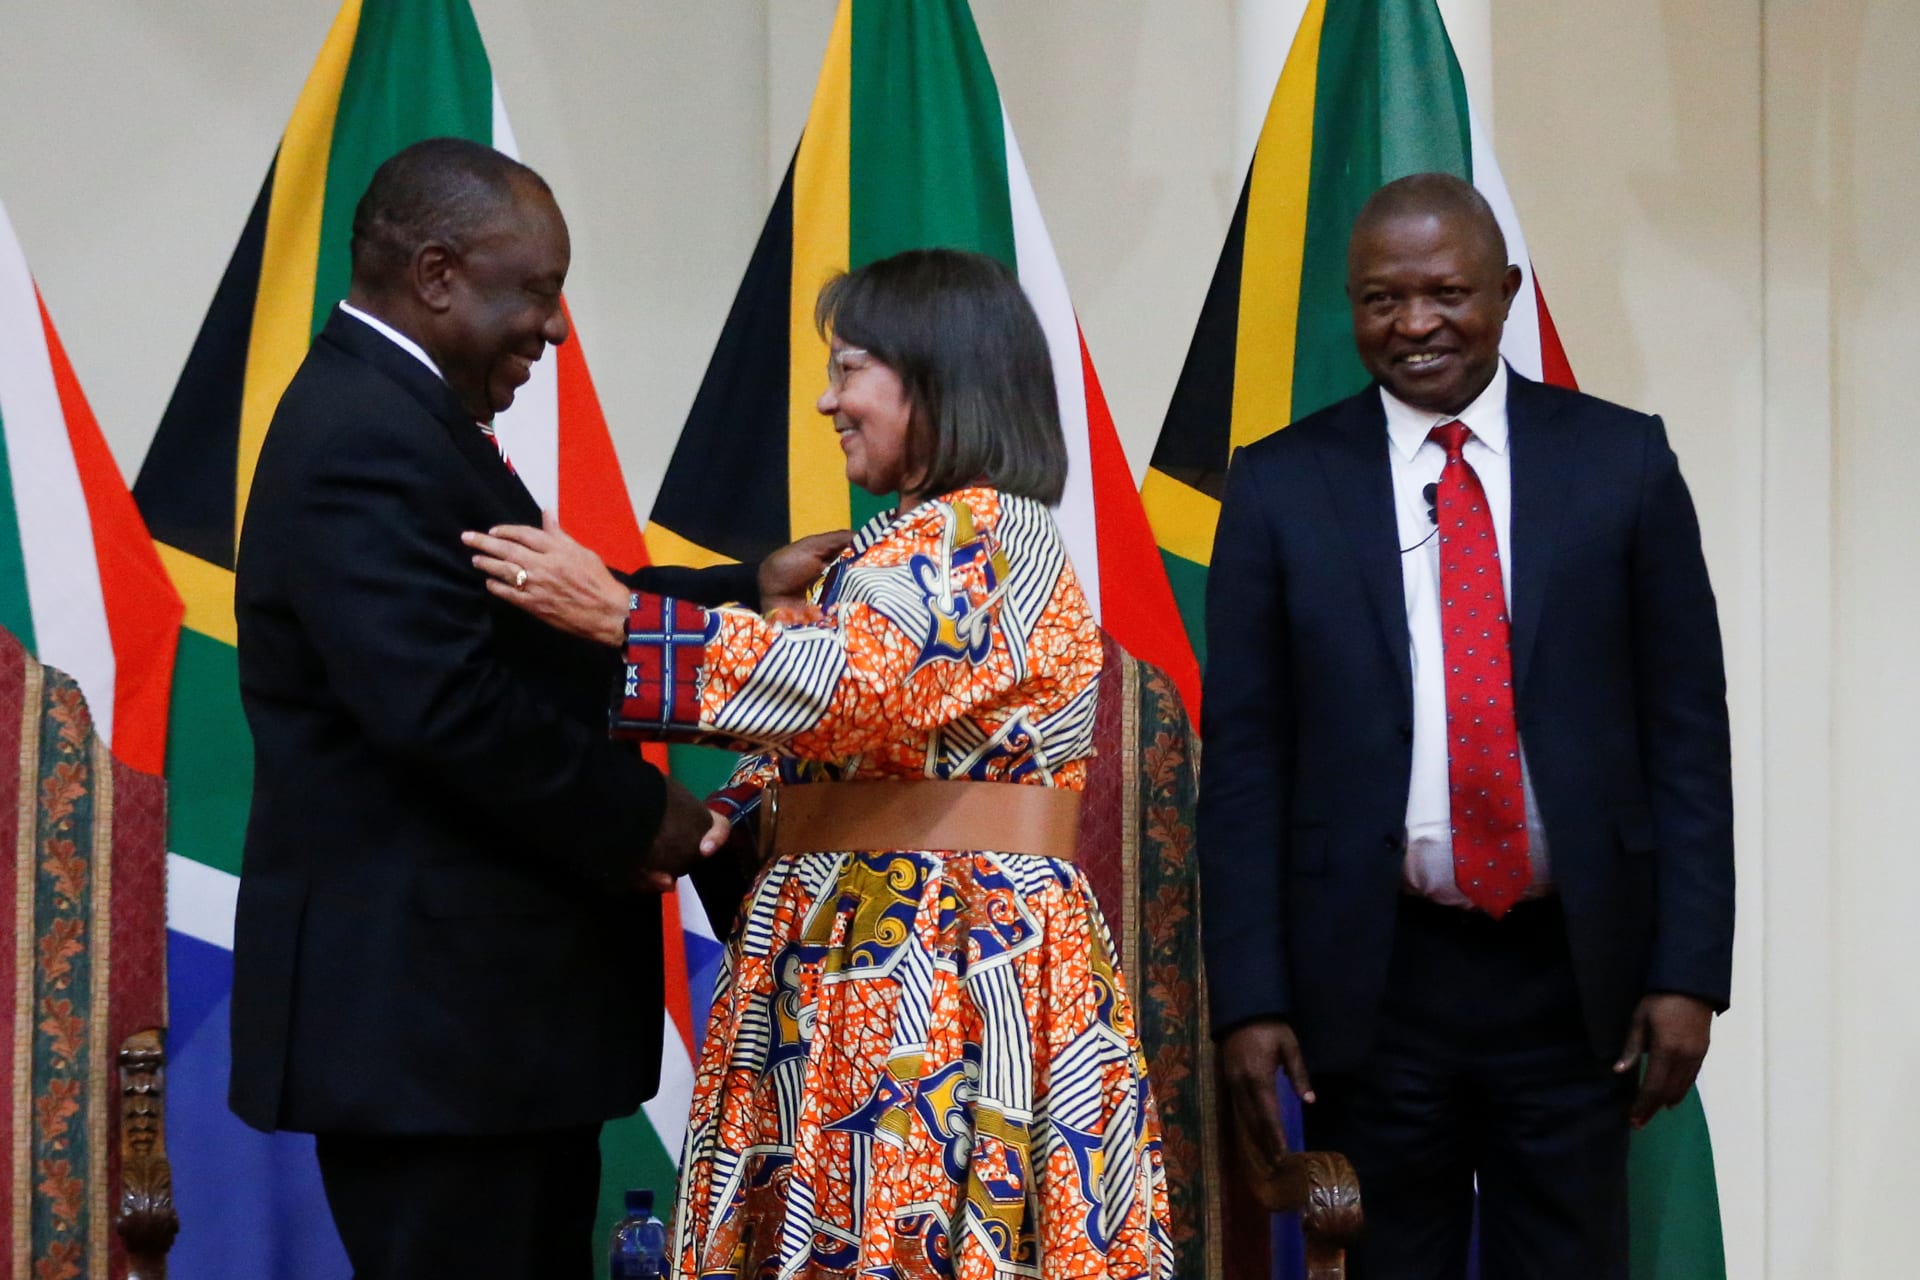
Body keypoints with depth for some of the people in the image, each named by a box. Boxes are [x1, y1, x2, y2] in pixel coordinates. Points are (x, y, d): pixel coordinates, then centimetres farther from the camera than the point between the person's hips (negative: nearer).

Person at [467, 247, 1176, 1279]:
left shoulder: (988, 535, -11)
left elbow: (860, 682, -27)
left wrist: (616, 616, -28)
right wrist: (707, 822, 3)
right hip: (867, 968, 9)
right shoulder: (923, 543, 20)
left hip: (949, 980, -9)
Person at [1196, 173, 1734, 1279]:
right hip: (1374, 981, 0)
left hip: (1572, 979, 0)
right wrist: (1250, 998, -4)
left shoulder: (1621, 461, 3)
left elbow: (1686, 731, 3)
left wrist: (1689, 971, -3)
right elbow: (1244, 759, 2)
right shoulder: (1282, 485, 2)